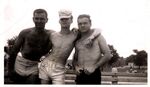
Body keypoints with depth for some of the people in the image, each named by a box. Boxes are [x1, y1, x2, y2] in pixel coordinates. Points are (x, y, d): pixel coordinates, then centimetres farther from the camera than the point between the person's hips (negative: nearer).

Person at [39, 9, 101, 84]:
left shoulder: (75, 35, -3)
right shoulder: (53, 35, 3)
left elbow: (98, 30, -3)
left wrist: (91, 37, -21)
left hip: (59, 69, -3)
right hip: (45, 65, 3)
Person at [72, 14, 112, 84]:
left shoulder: (97, 36, 3)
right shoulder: (77, 41, 18)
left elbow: (108, 55, -3)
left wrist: (93, 67, -12)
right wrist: (76, 67, 0)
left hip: (93, 74, -5)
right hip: (80, 75, 5)